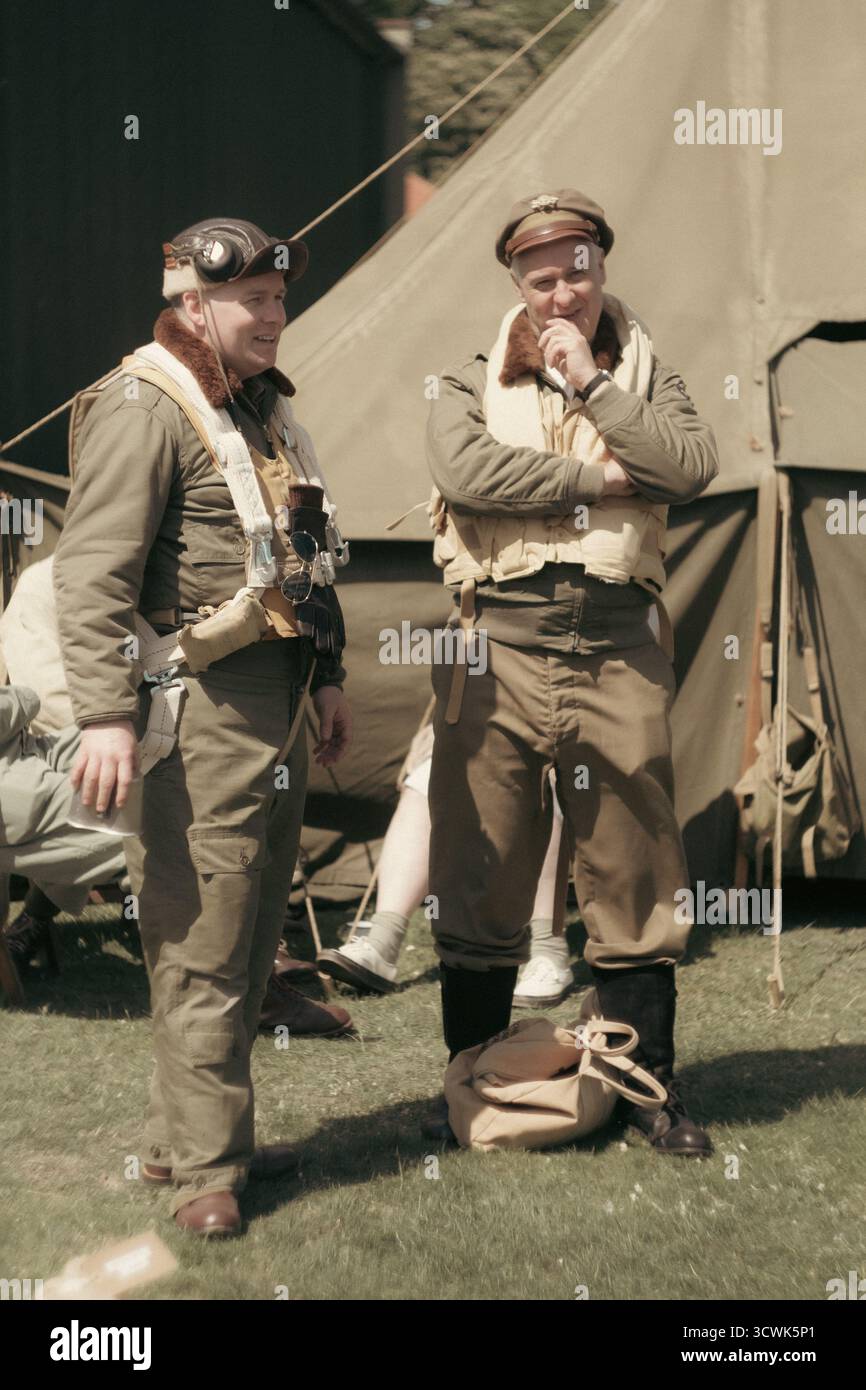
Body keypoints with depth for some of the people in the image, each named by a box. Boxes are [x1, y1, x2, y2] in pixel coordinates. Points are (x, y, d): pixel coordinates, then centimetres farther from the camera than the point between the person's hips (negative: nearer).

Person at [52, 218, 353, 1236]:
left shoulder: (266, 408, 17)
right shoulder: (142, 410, -11)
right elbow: (92, 574, -18)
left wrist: (326, 676, 25)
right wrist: (104, 715, -25)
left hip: (274, 706, 9)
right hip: (199, 710, -9)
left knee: (252, 938, 13)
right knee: (201, 949, -6)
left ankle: (182, 1139, 25)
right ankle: (202, 1171, 2)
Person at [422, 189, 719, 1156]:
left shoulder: (645, 378, 14)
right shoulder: (472, 385, 10)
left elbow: (694, 464, -7)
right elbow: (466, 470, -13)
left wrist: (592, 387, -7)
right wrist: (601, 477, -9)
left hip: (618, 658, 1)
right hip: (501, 653, -1)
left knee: (633, 880, 5)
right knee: (481, 880, 4)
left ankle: (649, 1085, 16)